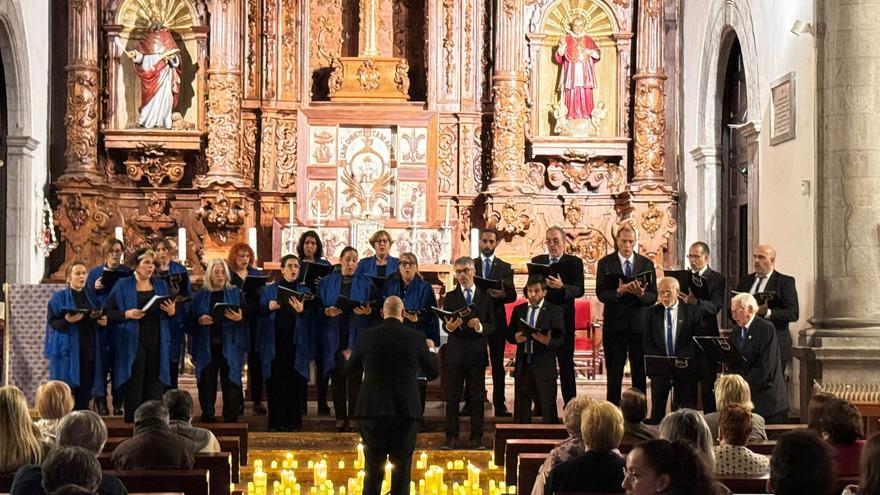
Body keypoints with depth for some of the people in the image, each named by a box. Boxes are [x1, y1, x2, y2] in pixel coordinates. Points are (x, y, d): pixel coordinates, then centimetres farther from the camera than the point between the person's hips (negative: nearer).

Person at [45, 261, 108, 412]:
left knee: (85, 390, 1)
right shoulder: (59, 297, 3)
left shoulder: (92, 298, 17)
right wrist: (67, 320, -25)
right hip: (68, 350, -4)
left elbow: (100, 319, 17)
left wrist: (103, 322, -6)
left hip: (89, 350, 4)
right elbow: (53, 322, -6)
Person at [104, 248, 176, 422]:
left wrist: (172, 312, -7)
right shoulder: (123, 286, 2)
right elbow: (109, 312, -2)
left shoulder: (161, 285, 13)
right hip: (133, 342, -3)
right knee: (134, 386, -3)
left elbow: (170, 311, 15)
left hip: (157, 342, 3)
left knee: (155, 385, 2)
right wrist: (127, 314, -18)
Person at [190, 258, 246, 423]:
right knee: (207, 383, 2)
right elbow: (191, 318, 5)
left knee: (230, 382, -3)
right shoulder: (200, 294, 10)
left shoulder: (236, 293, 8)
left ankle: (231, 419, 4)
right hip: (206, 346, 1)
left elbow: (247, 316, 0)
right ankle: (207, 417, 11)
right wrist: (200, 320, -15)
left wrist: (239, 318, -21)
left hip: (229, 346, -1)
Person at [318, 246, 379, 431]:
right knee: (337, 378, 1)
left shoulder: (365, 282, 7)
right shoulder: (327, 282, 9)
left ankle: (353, 417, 3)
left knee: (355, 379, -3)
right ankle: (340, 417, 7)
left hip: (356, 335, -1)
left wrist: (368, 311, -17)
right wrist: (327, 311, -16)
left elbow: (376, 306, 3)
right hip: (334, 335, 1)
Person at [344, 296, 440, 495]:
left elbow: (350, 370, 10)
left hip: (372, 410, 1)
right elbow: (433, 373, 7)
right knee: (402, 468, 6)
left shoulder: (367, 336, -2)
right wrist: (431, 350, 26)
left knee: (373, 468, 9)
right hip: (406, 411, -1)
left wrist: (350, 358, 34)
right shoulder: (417, 338, -4)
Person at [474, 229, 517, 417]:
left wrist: (502, 295, -21)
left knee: (498, 364, 1)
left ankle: (499, 404, 2)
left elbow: (512, 295, 1)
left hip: (496, 319, 0)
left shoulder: (505, 267, 8)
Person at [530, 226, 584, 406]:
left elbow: (579, 290, -12)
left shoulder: (574, 262, -1)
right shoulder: (537, 261, 11)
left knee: (566, 364, 0)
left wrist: (562, 287, -30)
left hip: (563, 319, -3)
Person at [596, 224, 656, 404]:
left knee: (640, 374, 4)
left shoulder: (646, 264, 7)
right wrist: (619, 292, -24)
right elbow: (601, 294, -6)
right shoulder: (605, 263, 2)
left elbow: (653, 296, 2)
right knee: (614, 374, 4)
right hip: (615, 325, -1)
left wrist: (641, 294, -19)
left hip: (639, 325, 1)